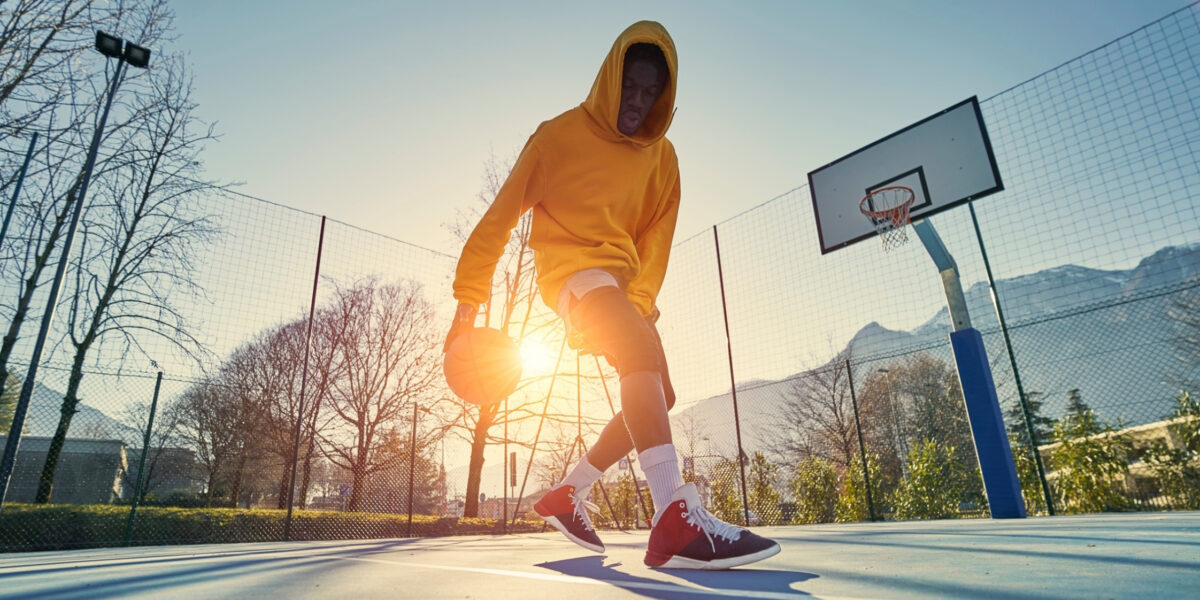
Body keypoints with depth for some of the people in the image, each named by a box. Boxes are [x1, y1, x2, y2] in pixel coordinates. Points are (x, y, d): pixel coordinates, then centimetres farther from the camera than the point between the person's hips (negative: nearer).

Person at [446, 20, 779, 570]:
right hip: (568, 266, -7)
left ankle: (567, 496, 13)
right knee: (642, 349, -33)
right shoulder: (560, 134, -5)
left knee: (657, 395, 1)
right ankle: (675, 518, -43)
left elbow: (656, 241, 4)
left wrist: (639, 303, -13)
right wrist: (468, 302, -9)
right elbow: (500, 217, -5)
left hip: (623, 281, 7)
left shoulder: (661, 157, 8)